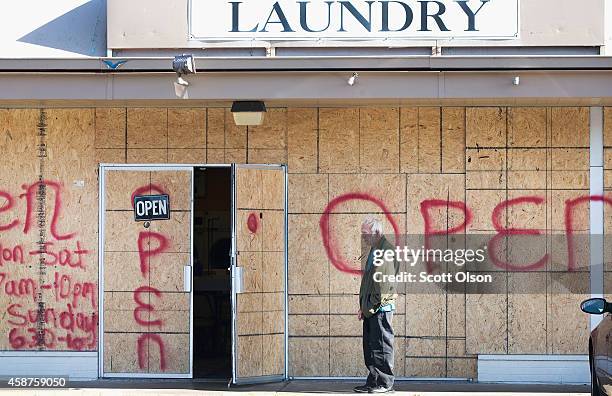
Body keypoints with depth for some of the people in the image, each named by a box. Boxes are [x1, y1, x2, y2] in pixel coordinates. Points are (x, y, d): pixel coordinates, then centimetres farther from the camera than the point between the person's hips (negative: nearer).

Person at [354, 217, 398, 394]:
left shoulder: (386, 251, -15)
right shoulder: (374, 251, 17)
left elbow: (383, 282, -19)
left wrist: (371, 306, -15)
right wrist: (363, 306, 15)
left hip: (381, 307, -10)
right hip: (371, 309, 10)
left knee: (381, 346, -4)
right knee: (370, 346, 12)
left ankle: (385, 383, 2)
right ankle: (373, 382, 18)